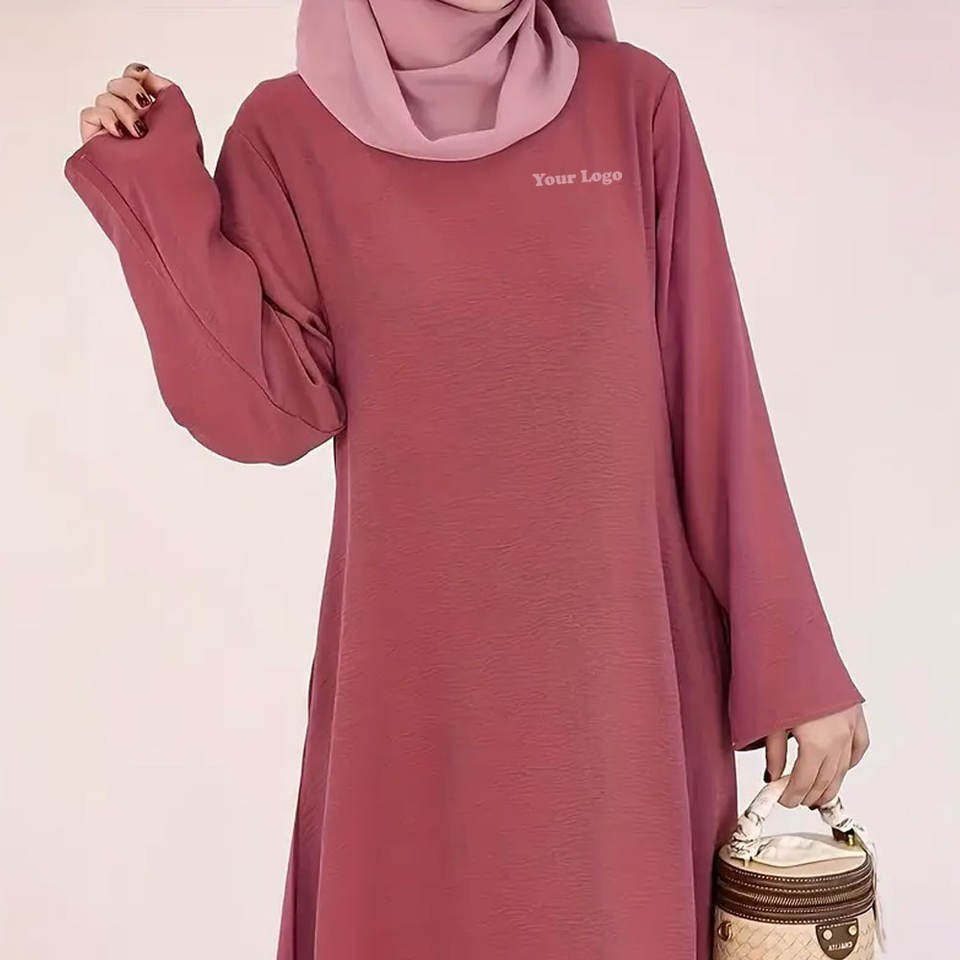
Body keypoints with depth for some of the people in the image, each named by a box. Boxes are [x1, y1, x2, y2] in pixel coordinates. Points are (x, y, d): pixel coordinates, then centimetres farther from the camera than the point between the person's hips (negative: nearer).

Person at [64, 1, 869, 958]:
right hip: (418, 675, 0)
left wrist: (794, 663, -2)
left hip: (626, 657, 1)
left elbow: (713, 402, -2)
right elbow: (274, 414, -6)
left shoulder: (634, 99, 0)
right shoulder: (291, 131, 0)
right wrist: (153, 182, -10)